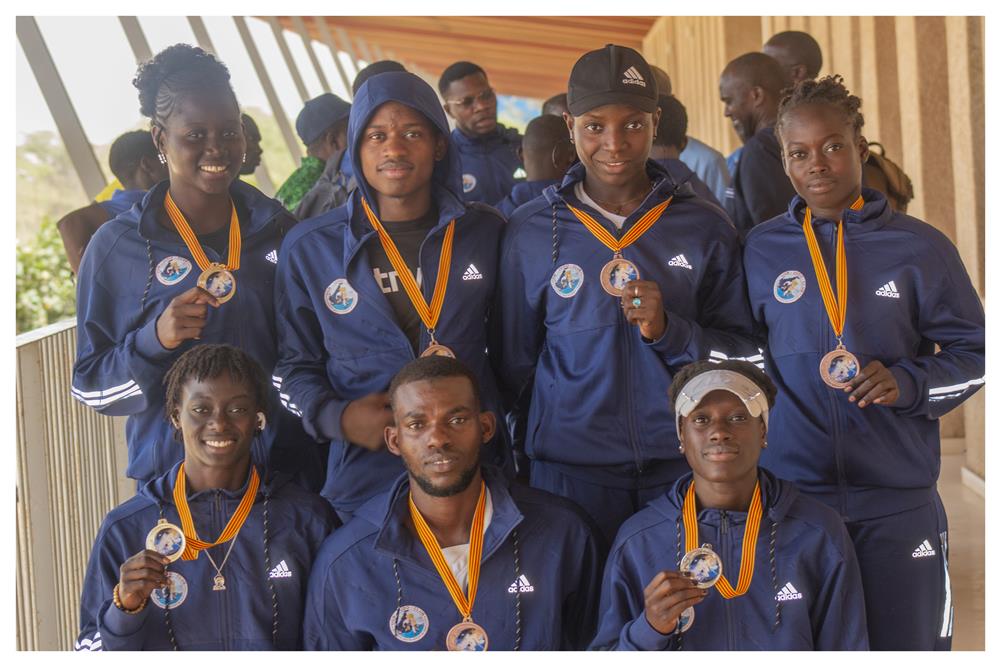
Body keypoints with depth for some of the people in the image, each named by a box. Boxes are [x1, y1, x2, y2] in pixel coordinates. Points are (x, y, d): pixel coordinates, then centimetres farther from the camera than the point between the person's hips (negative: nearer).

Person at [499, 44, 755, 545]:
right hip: (572, 470, 0)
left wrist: (669, 330, -15)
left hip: (686, 463, 1)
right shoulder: (530, 233, 1)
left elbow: (741, 354, 3)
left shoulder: (706, 229, 1)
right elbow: (515, 362, 10)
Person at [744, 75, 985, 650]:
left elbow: (973, 354, 4)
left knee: (906, 642, 8)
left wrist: (908, 383, -12)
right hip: (790, 495, 1)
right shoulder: (760, 251, 4)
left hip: (899, 500, -1)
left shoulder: (920, 247, 0)